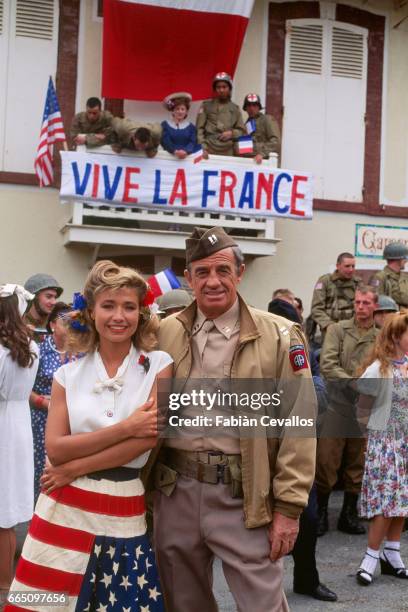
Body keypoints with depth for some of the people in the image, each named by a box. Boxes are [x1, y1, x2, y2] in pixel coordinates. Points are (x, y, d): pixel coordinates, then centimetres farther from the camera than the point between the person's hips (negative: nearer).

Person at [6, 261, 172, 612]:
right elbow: (55, 448, -5)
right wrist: (125, 427, -15)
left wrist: (73, 468, -12)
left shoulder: (158, 366, -1)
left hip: (123, 515, -1)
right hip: (65, 511, 2)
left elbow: (148, 438, -12)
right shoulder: (68, 374, 4)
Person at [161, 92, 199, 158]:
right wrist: (175, 151, -23)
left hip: (187, 156, 1)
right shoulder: (165, 124, 12)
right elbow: (165, 141, -3)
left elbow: (192, 143, 0)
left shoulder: (191, 126, 16)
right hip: (170, 155, -1)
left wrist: (186, 151, -23)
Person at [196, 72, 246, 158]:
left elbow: (242, 131, 16)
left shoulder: (235, 109, 14)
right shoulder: (206, 106, 7)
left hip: (228, 153, 2)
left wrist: (232, 133, -4)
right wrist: (203, 147, -9)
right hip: (210, 151, -2)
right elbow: (199, 129, 3)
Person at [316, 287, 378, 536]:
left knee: (358, 463, 10)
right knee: (327, 459, -1)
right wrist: (353, 381, -16)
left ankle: (349, 514, 23)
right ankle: (321, 512, 13)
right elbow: (327, 365, -7)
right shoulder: (338, 330, 1)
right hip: (338, 404, -2)